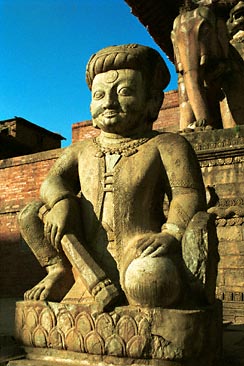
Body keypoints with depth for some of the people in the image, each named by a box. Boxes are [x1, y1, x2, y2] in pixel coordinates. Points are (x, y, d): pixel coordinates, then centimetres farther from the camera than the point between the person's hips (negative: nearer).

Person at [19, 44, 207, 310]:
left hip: (140, 252, -4)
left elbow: (189, 195, -8)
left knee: (151, 279, -38)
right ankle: (61, 271, 10)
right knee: (31, 214, 0)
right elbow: (54, 180, 7)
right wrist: (62, 202, -17)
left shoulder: (165, 146, 1)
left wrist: (171, 234, -26)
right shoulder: (82, 151, 17)